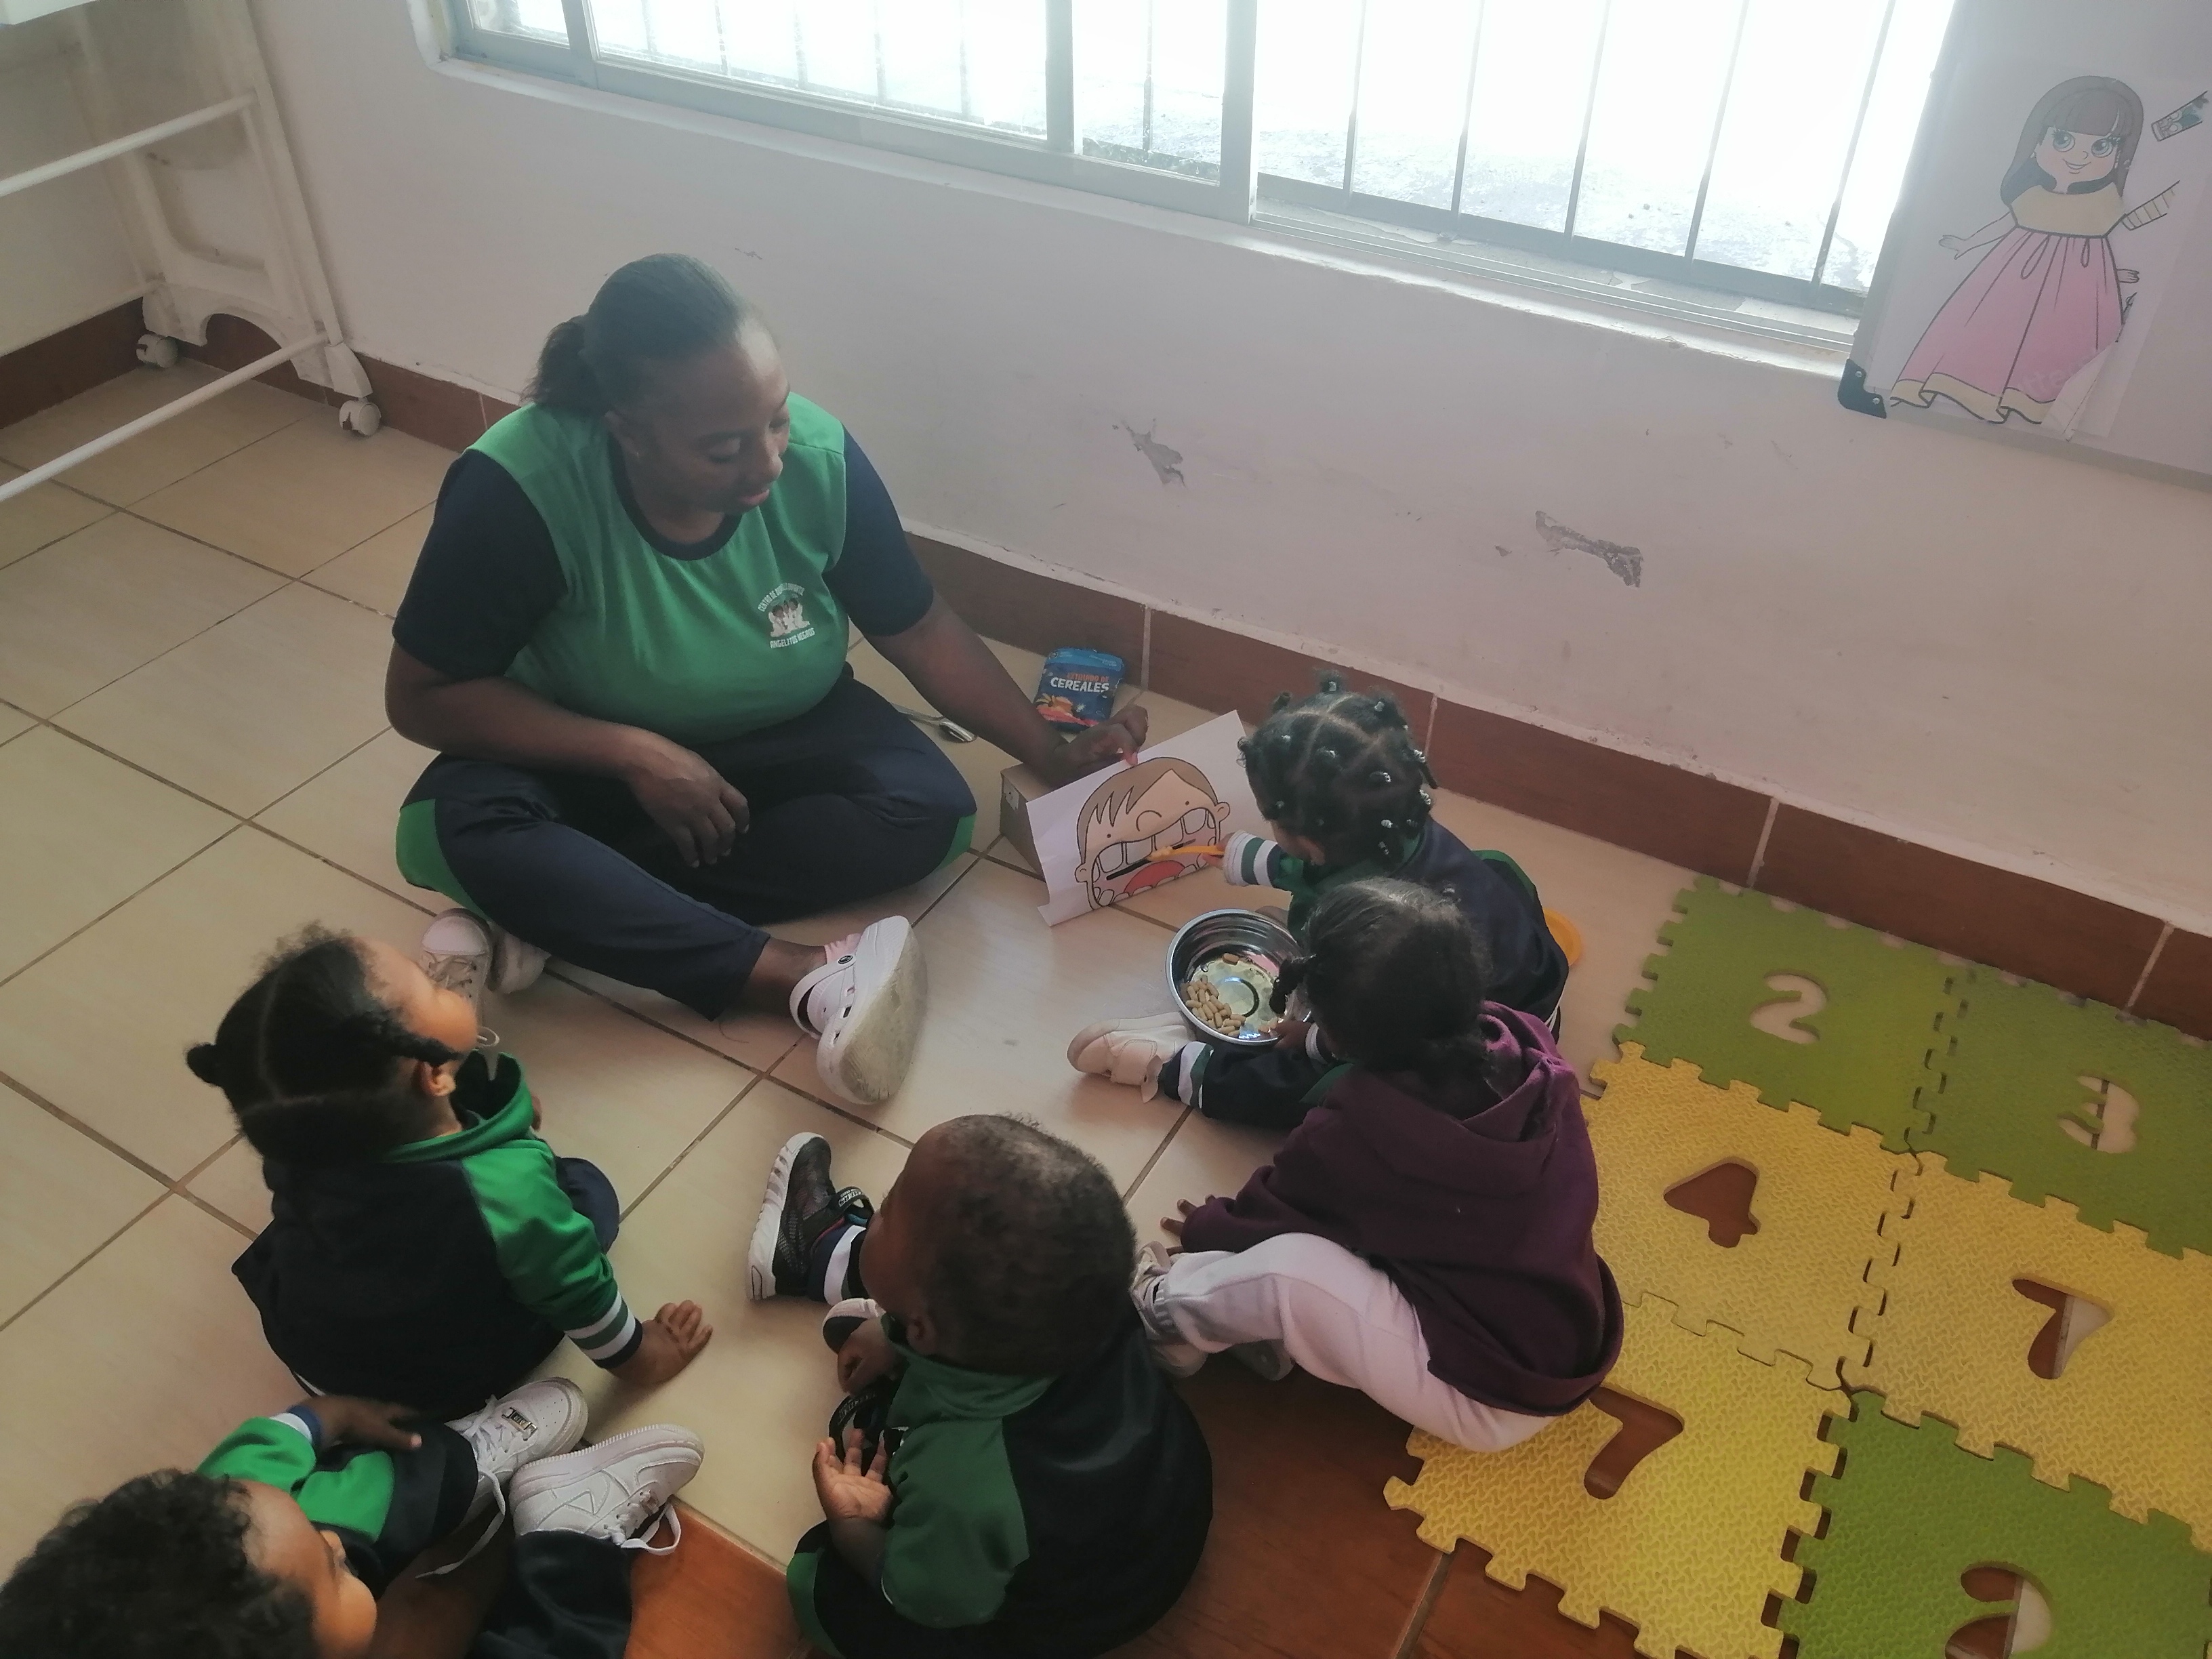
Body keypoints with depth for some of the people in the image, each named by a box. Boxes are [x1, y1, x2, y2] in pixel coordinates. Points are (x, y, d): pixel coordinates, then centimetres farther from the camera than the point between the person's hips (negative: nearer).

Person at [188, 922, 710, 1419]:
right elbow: (584, 1301, -22)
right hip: (444, 1390, -3)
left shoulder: (296, 1141, -24)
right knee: (584, 1186, 9)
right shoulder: (503, 1190, -40)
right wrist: (642, 1359, 1)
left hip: (308, 1350, 4)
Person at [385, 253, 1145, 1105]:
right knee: (451, 827, -31)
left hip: (782, 739, 2)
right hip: (597, 757, -2)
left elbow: (918, 628, -7)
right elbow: (420, 696, -20)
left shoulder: (820, 455, -22)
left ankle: (557, 911, -21)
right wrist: (634, 754, -29)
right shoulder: (517, 489, -30)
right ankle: (802, 979, -32)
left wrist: (1050, 754, -13)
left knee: (931, 810, -25)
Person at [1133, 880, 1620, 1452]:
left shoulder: (1355, 1138, -26)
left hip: (1492, 1403, -7)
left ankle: (1166, 1315, 6)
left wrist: (1205, 1227, 18)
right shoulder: (1526, 1047, -12)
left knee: (1287, 1267, -20)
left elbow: (1268, 1219, -4)